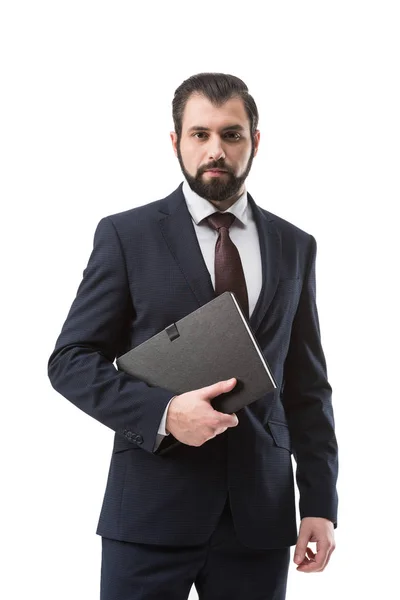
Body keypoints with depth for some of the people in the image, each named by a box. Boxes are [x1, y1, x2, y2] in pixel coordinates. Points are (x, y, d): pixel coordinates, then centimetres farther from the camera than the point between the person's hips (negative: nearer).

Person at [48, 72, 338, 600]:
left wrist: (320, 503, 3)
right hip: (151, 511, -2)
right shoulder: (126, 235, 0)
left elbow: (307, 385, 10)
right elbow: (71, 361, -2)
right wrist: (163, 412, -17)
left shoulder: (294, 248, 10)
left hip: (260, 513, 3)